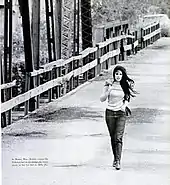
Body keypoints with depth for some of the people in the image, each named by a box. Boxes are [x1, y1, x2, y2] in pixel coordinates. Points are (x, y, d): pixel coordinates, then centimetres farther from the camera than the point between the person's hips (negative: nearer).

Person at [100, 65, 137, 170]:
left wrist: (125, 105, -6)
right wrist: (108, 89, -16)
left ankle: (118, 161, -16)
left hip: (121, 114, -1)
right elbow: (102, 99, -3)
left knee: (118, 138, -12)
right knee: (113, 138, 9)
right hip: (110, 113, 1)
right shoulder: (109, 85, -1)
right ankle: (115, 158, 25)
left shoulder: (126, 85, 0)